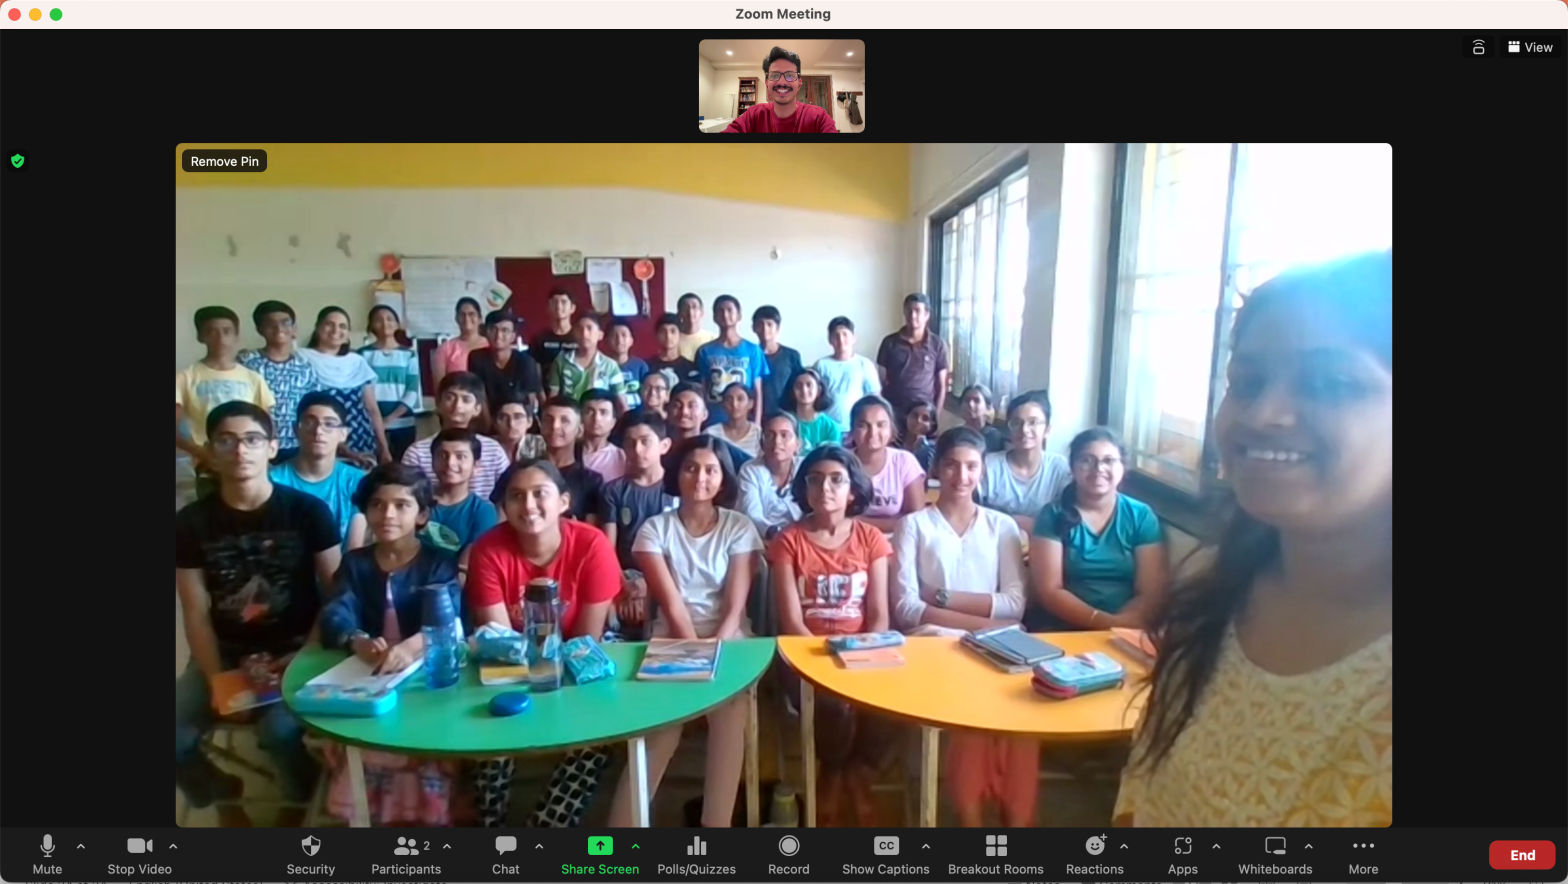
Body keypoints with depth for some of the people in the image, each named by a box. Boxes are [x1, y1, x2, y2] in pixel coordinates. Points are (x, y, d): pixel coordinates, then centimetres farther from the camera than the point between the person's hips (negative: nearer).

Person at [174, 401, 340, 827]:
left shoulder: (309, 511, -8)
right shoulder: (191, 523, -2)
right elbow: (196, 613, -2)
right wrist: (217, 680, -12)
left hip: (294, 646, -3)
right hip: (225, 650, 3)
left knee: (280, 731, -28)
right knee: (176, 738, -16)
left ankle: (299, 803, 7)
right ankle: (224, 797, 19)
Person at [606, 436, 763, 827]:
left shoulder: (739, 527, 5)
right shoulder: (654, 529, 5)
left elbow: (735, 605, -4)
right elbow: (671, 604, -6)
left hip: (728, 641, 0)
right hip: (672, 642, 0)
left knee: (730, 711, -30)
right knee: (660, 727, -25)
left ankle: (716, 822, -22)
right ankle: (623, 823, -17)